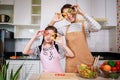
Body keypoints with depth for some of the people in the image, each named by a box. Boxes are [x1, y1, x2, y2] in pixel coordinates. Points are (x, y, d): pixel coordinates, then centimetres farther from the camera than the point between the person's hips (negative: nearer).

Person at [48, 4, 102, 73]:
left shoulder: (84, 24, -2)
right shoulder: (65, 28, 10)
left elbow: (97, 28, -22)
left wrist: (83, 13, -21)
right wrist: (53, 21, -3)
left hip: (86, 62, -3)